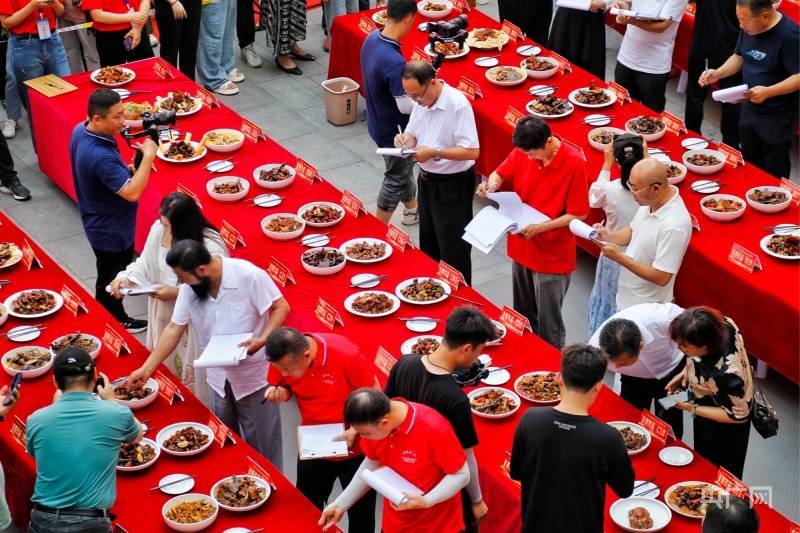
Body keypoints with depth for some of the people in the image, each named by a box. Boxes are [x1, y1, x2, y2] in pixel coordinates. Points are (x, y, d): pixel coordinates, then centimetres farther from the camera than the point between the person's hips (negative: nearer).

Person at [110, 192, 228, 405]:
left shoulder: (211, 247, -26)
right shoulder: (159, 230, -7)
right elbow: (145, 265, 7)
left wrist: (177, 293, -26)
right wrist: (125, 278, -12)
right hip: (165, 317, 6)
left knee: (193, 378, 6)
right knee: (167, 367, 20)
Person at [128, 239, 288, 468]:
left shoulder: (248, 275, -23)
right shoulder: (189, 288, -6)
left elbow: (281, 307, -16)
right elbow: (174, 329, -1)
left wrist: (262, 339, -30)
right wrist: (146, 369, -3)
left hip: (254, 373, -5)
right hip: (219, 377, 5)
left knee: (261, 444, 6)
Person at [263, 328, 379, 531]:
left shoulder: (347, 355, -29)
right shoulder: (282, 359, -16)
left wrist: (354, 431, -25)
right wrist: (277, 392, -19)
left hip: (355, 449, -4)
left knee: (360, 514, 13)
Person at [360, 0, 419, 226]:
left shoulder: (371, 38, -10)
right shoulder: (394, 62, -37)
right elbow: (406, 106, -29)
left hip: (378, 121, 8)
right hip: (392, 131, -8)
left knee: (405, 166, 29)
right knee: (396, 178, 13)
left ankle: (412, 209, 51)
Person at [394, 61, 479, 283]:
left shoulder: (458, 105, -25)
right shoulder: (421, 101, -1)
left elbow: (472, 151, -26)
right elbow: (413, 134, 13)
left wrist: (433, 153, -29)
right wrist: (404, 139, -11)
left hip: (453, 185, -8)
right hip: (427, 180, 8)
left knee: (452, 251, 1)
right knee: (428, 245, 22)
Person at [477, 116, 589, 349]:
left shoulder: (574, 162, -21)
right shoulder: (523, 151, -6)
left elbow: (579, 214, -17)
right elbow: (500, 173, 10)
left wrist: (540, 227, -25)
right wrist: (491, 184, -14)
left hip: (552, 255, -5)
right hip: (521, 247, 6)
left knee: (548, 323, 5)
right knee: (523, 317, 18)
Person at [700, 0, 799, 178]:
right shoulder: (748, 28, -2)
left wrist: (768, 92, -36)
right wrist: (718, 73, -3)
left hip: (777, 118, -7)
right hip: (749, 109, 7)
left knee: (774, 174, 7)